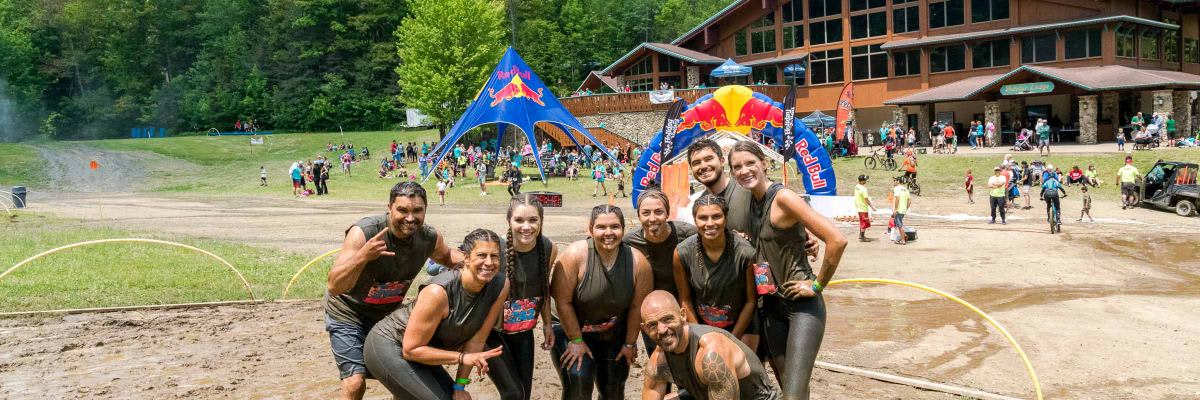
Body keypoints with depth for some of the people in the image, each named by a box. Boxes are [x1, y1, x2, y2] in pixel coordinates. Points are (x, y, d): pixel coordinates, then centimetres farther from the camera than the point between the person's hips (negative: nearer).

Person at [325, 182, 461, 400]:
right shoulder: (363, 232, -30)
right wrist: (363, 256, -52)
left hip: (388, 314, 5)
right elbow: (334, 287, -35)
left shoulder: (430, 237, -16)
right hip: (348, 314, -5)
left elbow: (446, 256, 10)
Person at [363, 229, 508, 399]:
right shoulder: (438, 292, -32)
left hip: (419, 352, 7)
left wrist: (460, 386, -9)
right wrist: (462, 357, -29)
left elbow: (477, 340, -9)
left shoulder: (500, 286, -16)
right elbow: (411, 350, -24)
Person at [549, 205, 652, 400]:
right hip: (572, 329, -3)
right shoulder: (576, 255, -25)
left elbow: (637, 307, -7)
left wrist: (630, 343, -1)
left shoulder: (638, 262, -16)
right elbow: (562, 301, -21)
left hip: (615, 335, 3)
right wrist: (576, 340, -17)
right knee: (578, 383, -19)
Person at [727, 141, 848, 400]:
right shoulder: (751, 201, 5)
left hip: (802, 304, -8)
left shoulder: (783, 198, -18)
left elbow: (837, 240, -25)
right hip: (772, 305, 8)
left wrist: (818, 285, -15)